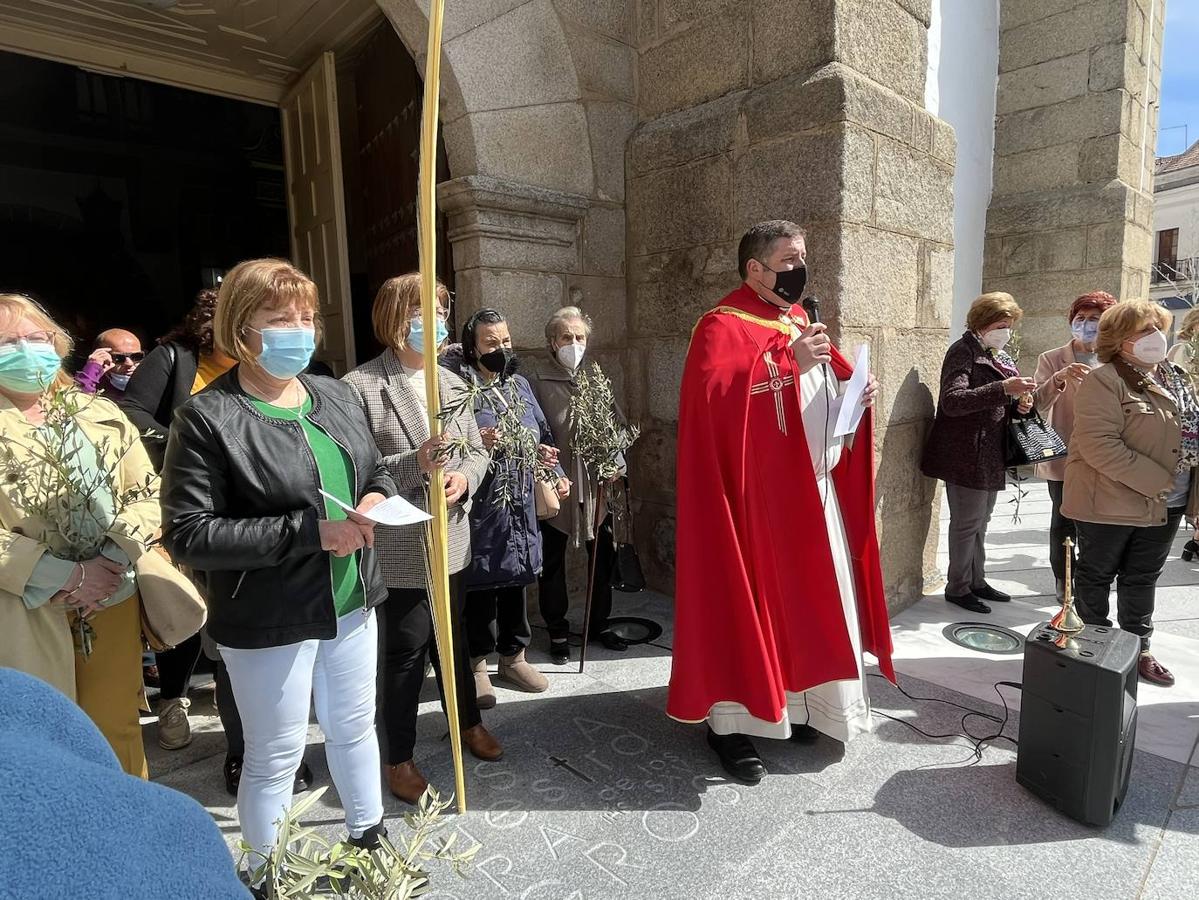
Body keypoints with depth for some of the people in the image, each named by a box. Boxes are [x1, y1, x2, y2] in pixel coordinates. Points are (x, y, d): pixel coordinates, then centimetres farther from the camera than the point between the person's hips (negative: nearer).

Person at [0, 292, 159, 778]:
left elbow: (148, 493, 3)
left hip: (115, 596, 2)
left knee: (116, 727, 11)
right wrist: (61, 577, -14)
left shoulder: (100, 413, 6)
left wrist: (110, 562, -10)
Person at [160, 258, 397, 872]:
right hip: (268, 621, -6)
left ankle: (369, 835, 47)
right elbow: (187, 534, -19)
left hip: (351, 601, 6)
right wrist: (311, 531, -25)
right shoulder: (207, 418, -15)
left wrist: (376, 499, -9)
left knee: (354, 727, 23)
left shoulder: (335, 395, 3)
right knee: (276, 756, 13)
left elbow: (376, 471, 15)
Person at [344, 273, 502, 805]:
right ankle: (398, 758, 31)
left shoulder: (451, 382, 6)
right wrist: (415, 464, -28)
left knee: (453, 637, 23)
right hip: (398, 548, -6)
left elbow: (477, 452, 9)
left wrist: (464, 477, -11)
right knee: (405, 652, 8)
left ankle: (468, 722, 45)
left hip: (450, 540, 6)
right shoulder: (359, 387, -13)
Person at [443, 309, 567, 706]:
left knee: (515, 582, 16)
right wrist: (477, 444, -27)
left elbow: (544, 437, 18)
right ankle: (477, 664, 25)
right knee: (480, 585, 6)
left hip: (520, 505, 6)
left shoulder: (520, 384, 11)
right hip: (480, 507, -6)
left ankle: (513, 656, 34)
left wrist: (555, 473, 8)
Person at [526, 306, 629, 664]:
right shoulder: (537, 377, -4)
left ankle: (600, 623, 33)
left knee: (603, 554, 13)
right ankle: (558, 632, 26)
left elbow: (617, 423, 7)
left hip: (597, 481, 4)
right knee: (552, 560, 9)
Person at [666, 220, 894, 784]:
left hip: (816, 489, 9)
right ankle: (729, 720, 13)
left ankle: (796, 703, 33)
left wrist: (860, 390, 3)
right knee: (748, 598, -1)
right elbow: (715, 392, -26)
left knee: (810, 597, 15)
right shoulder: (723, 326, -9)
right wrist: (786, 361, -26)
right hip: (757, 496, -8)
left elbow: (834, 383, 24)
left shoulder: (802, 323, 18)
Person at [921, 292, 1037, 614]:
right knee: (966, 522, 0)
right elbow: (952, 401, -23)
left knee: (980, 521, 16)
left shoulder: (999, 355, 17)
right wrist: (1004, 388, -29)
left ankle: (977, 581, 28)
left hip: (991, 456, 9)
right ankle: (957, 587, 12)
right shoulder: (963, 351, -10)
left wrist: (1019, 404, 3)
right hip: (966, 454, -9)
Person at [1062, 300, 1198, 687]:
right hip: (1111, 503, -7)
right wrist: (1158, 482, -21)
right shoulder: (1104, 381, -15)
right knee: (1096, 576, 8)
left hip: (1165, 507, 7)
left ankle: (1138, 649, 31)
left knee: (1142, 579, 17)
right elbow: (1099, 445, -24)